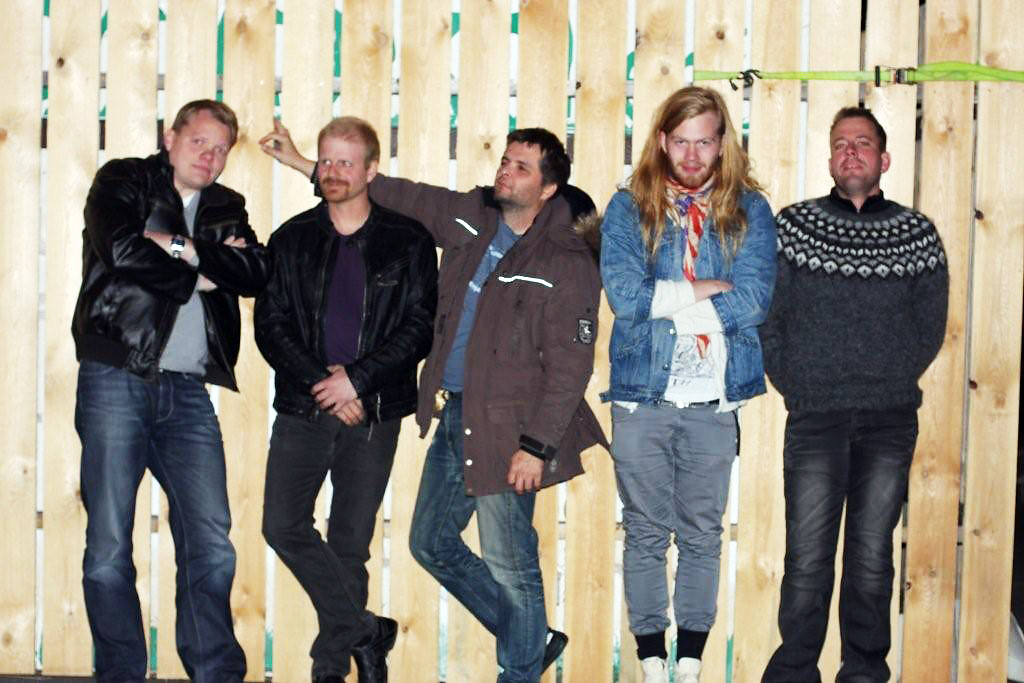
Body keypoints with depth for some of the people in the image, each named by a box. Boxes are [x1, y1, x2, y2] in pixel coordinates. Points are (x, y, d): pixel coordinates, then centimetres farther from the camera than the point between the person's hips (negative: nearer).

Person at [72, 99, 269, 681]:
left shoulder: (227, 209, 19)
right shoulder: (123, 182, 7)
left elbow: (255, 273, 0)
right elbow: (123, 249, -14)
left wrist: (180, 248, -8)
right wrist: (199, 273, -3)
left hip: (188, 392, 4)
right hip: (117, 380, -3)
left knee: (213, 549, -2)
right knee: (109, 549, -2)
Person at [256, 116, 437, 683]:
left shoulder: (408, 242, 2)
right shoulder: (292, 239, 8)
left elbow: (420, 327, -3)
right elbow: (270, 325, 2)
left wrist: (357, 380, -13)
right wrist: (322, 383, -11)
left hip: (373, 413, -2)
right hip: (302, 408, 2)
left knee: (351, 542, 4)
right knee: (284, 526, -9)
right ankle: (365, 634, 4)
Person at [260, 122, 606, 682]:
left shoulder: (567, 265, -13)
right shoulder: (469, 216, 6)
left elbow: (568, 366, -15)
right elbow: (398, 195, 15)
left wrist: (536, 446, -19)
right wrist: (303, 163, 15)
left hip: (504, 429, -8)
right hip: (452, 416, 8)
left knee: (509, 566, -1)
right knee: (432, 543, 18)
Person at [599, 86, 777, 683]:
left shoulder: (749, 210, 3)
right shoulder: (629, 207, 2)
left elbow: (754, 302, -11)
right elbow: (624, 294, -13)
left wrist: (662, 300, -11)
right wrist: (710, 289, -11)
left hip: (714, 401, 1)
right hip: (643, 395, 0)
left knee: (703, 535, 8)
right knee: (646, 534, 6)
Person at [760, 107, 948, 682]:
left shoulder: (916, 233, 6)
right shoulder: (794, 224, 4)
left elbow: (930, 324, 9)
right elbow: (764, 315, 3)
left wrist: (893, 384, 3)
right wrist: (796, 386, -1)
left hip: (890, 419, 1)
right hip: (814, 418, -1)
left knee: (873, 557, 6)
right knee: (808, 560, -2)